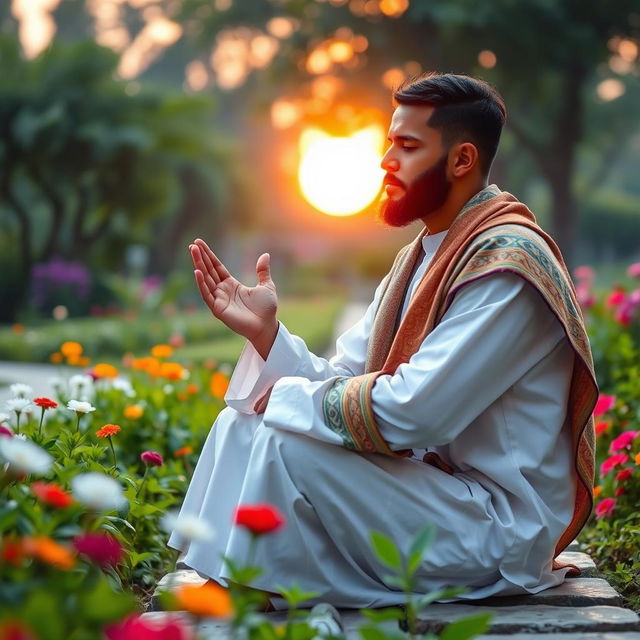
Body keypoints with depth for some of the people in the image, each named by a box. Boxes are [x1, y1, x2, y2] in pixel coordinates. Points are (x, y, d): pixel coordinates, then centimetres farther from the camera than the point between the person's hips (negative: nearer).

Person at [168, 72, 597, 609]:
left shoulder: (505, 263, -19)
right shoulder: (420, 257, 12)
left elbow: (413, 413, -27)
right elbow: (341, 382, 6)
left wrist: (285, 398, -14)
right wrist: (264, 331, -9)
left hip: (500, 527, -9)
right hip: (430, 481, 9)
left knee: (285, 445, -25)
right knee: (240, 425, 3)